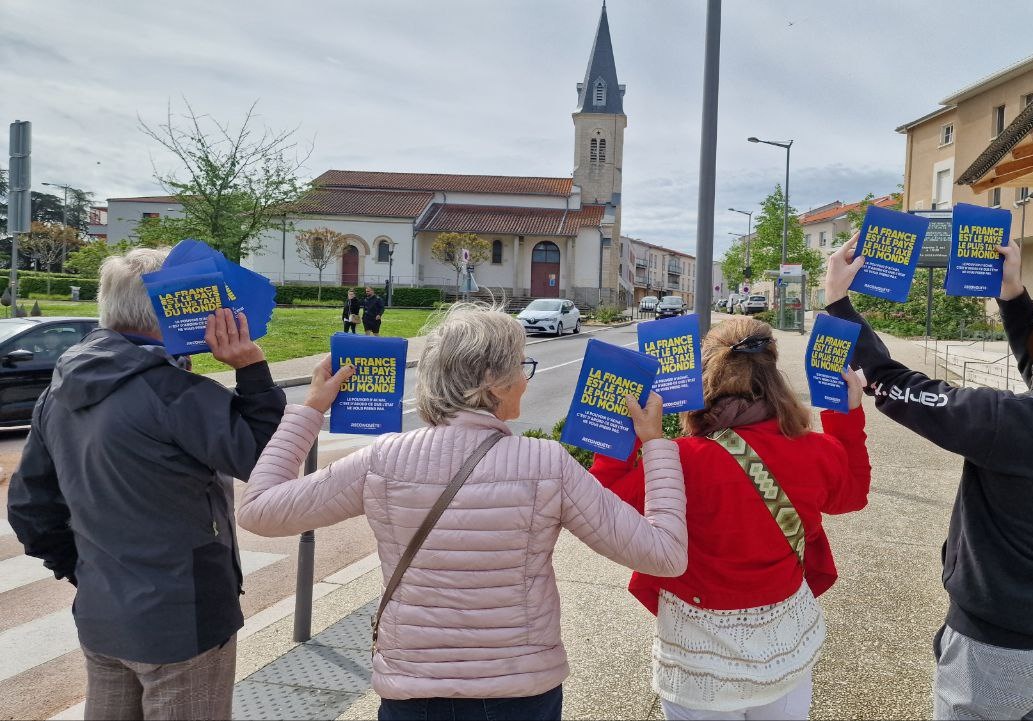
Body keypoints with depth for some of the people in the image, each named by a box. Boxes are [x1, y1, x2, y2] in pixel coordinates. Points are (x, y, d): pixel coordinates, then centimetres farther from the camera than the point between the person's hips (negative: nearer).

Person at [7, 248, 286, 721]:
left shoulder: (60, 392, 4)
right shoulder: (172, 393, -23)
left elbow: (29, 504, 11)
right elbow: (264, 458, -20)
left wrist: (81, 571, 16)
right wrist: (252, 371, -22)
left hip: (98, 616, 8)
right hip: (181, 620, -8)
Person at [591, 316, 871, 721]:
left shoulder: (688, 463, -30)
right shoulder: (817, 453, -13)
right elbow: (854, 492, 10)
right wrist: (849, 414, 14)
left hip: (706, 658, -4)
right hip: (790, 643, 4)